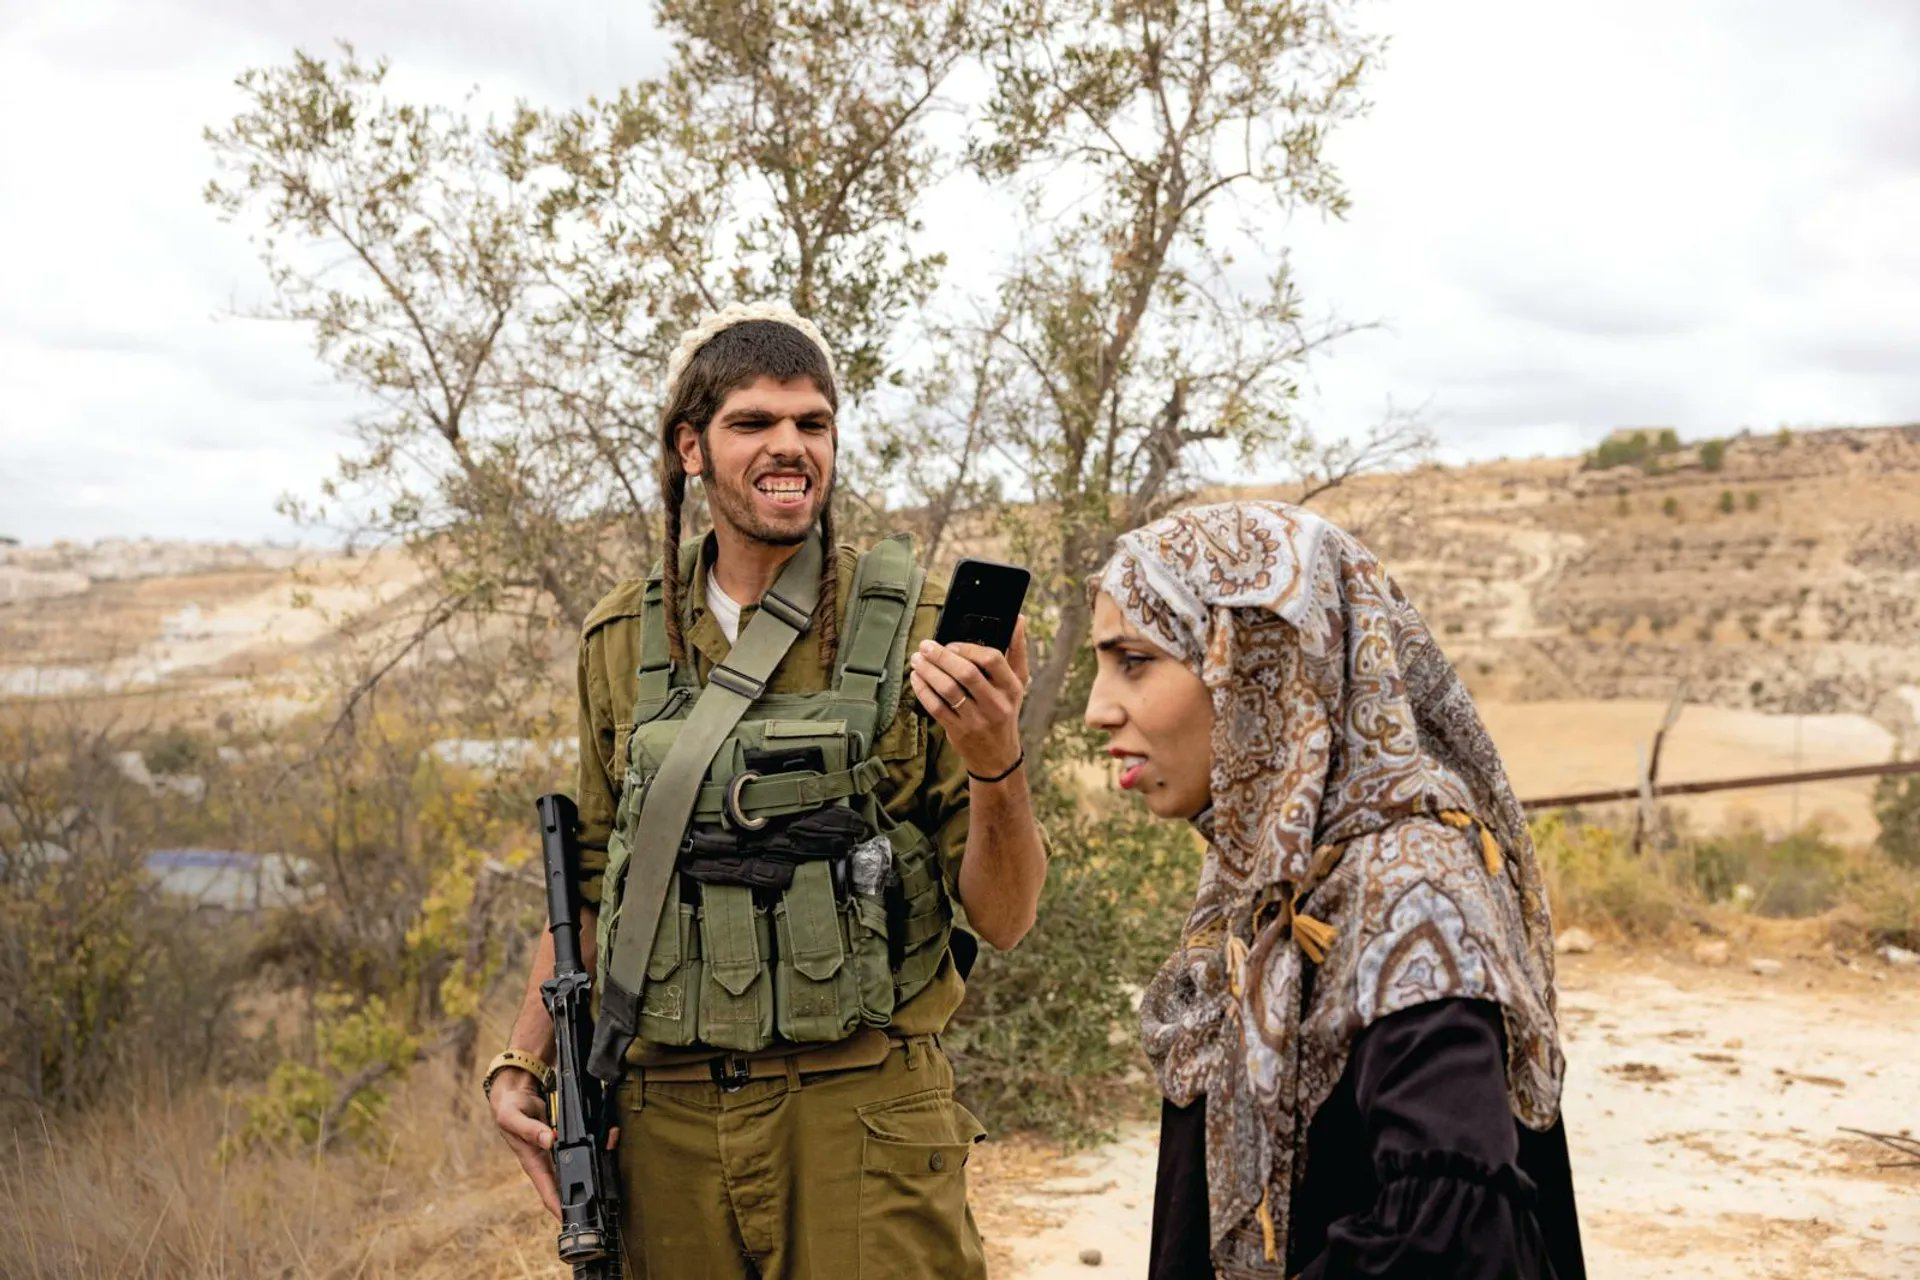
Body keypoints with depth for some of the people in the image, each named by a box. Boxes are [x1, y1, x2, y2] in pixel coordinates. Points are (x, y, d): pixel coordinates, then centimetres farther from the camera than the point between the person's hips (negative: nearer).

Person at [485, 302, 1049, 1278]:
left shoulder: (912, 631, -5)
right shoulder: (622, 640, 6)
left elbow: (1003, 918, -6)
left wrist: (998, 765, -23)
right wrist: (520, 1064, 10)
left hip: (860, 1114, -3)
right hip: (665, 1117, 3)